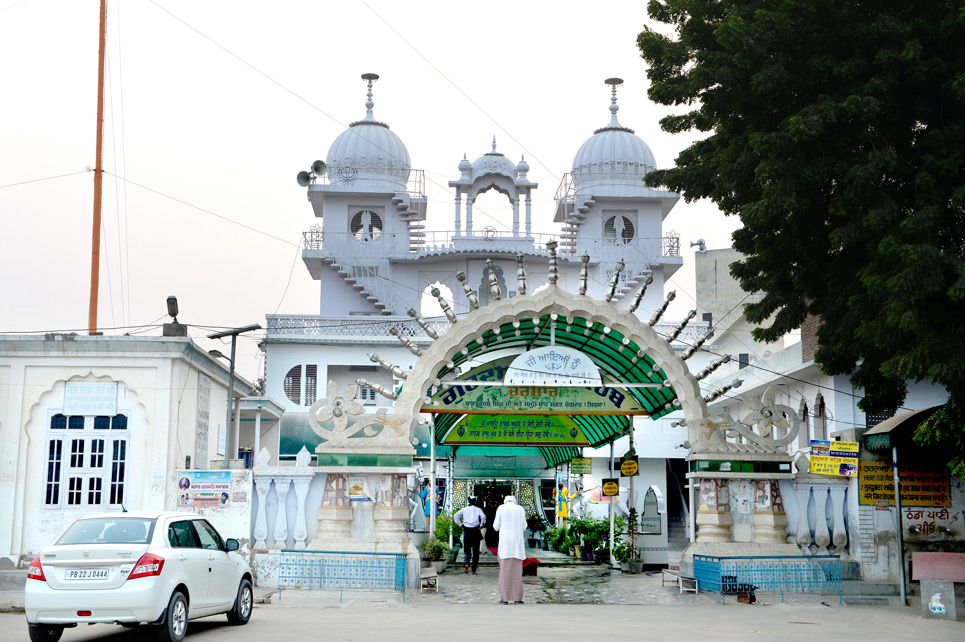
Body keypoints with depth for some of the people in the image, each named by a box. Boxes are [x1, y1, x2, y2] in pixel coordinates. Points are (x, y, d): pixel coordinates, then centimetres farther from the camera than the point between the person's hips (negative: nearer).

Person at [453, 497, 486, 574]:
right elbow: (483, 517, -14)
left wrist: (460, 525, 4)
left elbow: (456, 516, -2)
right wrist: (481, 525, -3)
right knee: (475, 551, 7)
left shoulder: (464, 509, 9)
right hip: (475, 531, -1)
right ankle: (474, 570, 5)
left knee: (467, 550, 10)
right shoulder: (478, 509, 5)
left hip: (466, 531, 1)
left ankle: (466, 563, -19)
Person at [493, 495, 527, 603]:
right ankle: (517, 597, 1)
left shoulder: (501, 508, 2)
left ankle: (505, 598, 0)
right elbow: (523, 527, 10)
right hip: (517, 542, 1)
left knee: (504, 570, 2)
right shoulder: (521, 509, 6)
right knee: (517, 570, 4)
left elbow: (496, 527, 5)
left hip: (504, 542, -1)